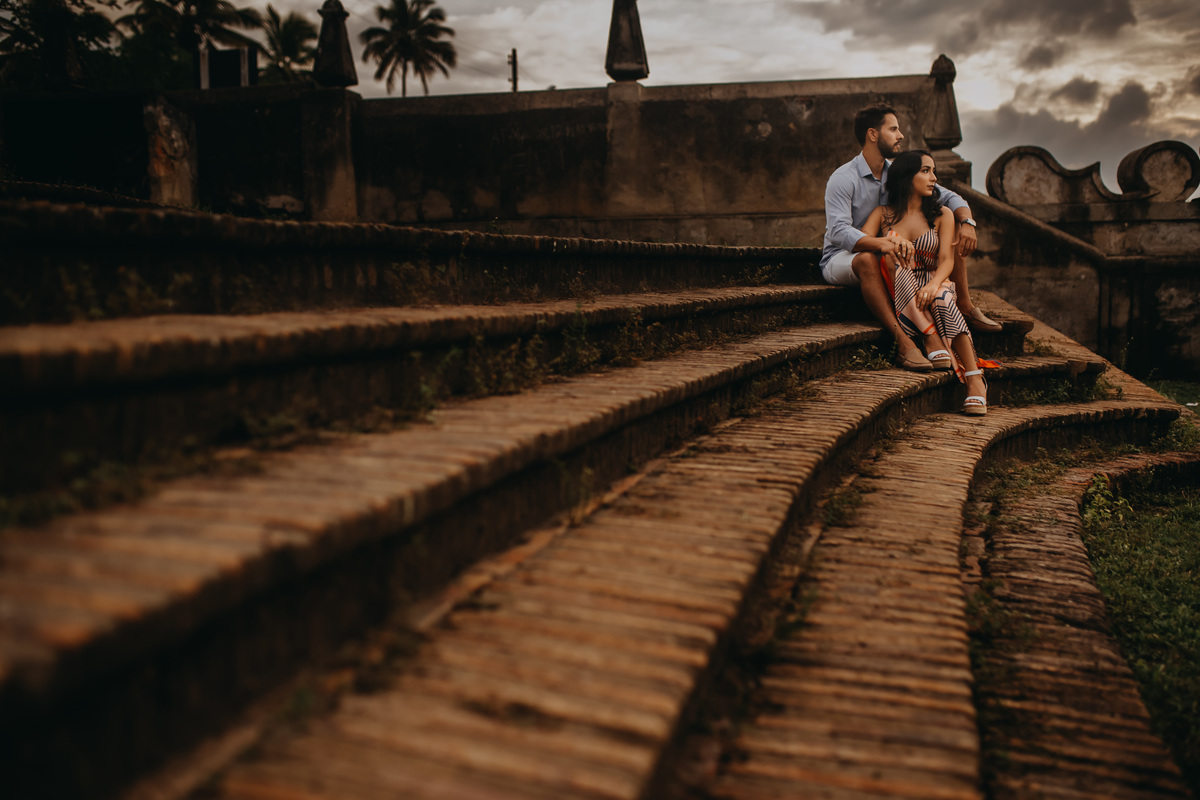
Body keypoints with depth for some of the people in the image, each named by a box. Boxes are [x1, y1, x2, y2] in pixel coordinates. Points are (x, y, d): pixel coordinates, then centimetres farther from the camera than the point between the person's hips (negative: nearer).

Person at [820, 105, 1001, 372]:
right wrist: (884, 244, -47)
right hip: (841, 258, -7)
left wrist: (967, 222, -17)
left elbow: (947, 197, 7)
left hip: (890, 257, 7)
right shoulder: (843, 179, -15)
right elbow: (839, 231, -31)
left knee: (954, 232, -1)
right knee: (867, 259, -44)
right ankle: (902, 341, -48)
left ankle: (965, 306, -6)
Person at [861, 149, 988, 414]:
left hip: (934, 283, 0)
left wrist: (933, 284, -26)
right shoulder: (883, 214, 11)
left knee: (942, 300, -37)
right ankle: (932, 340, -38)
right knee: (891, 255, -32)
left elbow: (946, 260, -4)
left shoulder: (942, 214, 10)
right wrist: (888, 241, -27)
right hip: (898, 292, 0)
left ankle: (975, 380, -34)